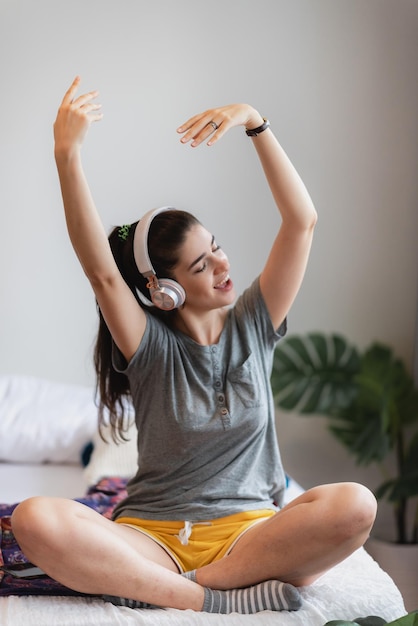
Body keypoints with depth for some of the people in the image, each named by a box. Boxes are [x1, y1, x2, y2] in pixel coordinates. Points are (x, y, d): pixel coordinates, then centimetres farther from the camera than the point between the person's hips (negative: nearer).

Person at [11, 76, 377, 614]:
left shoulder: (253, 323, 7)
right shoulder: (151, 346, 1)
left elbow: (301, 220, -3)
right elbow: (99, 268, -17)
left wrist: (255, 123, -14)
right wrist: (66, 154, -29)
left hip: (247, 531, 2)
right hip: (152, 534, -1)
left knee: (354, 506, -31)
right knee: (35, 520, -30)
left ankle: (162, 589, -22)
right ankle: (219, 598, -28)